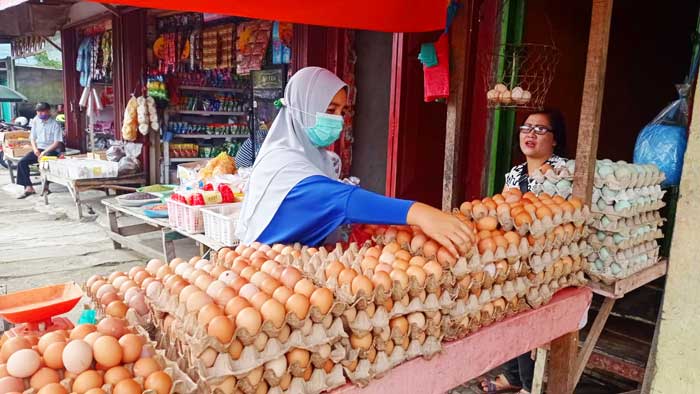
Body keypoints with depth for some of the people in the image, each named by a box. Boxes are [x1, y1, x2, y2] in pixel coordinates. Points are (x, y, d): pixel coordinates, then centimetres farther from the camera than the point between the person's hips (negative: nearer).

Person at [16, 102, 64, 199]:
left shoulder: (55, 124, -7)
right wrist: (35, 149, -5)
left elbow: (57, 143, -12)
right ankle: (28, 187, -13)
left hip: (52, 150, -5)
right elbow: (32, 138, 15)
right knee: (22, 162, -15)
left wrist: (44, 152, -20)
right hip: (38, 149, 6)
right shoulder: (36, 121, 10)